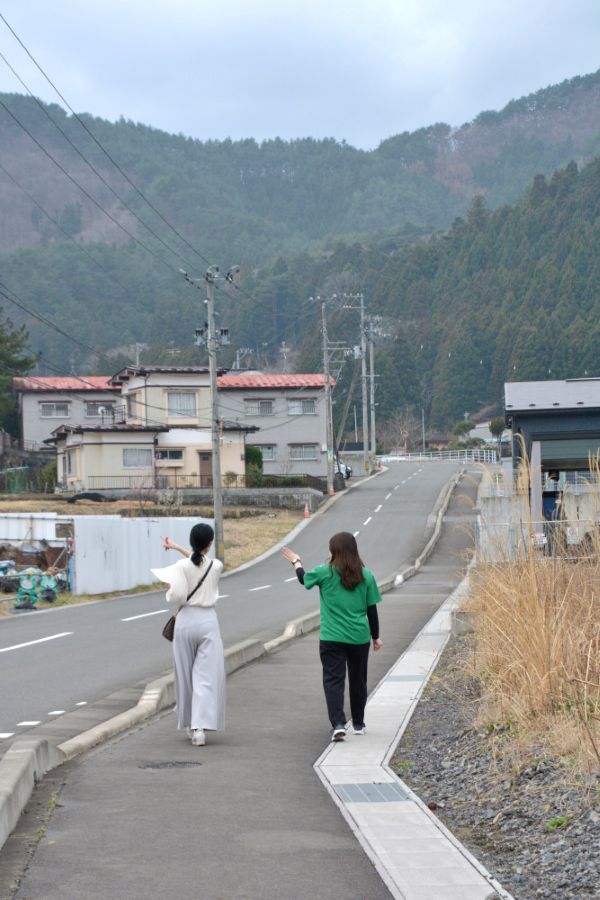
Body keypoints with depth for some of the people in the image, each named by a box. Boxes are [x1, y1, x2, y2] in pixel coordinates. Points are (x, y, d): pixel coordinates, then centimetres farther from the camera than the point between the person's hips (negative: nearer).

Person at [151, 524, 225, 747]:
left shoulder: (182, 566, -9)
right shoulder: (216, 566, -1)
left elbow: (177, 596, -16)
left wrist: (169, 591, 6)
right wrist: (177, 547, 27)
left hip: (185, 621, 0)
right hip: (208, 620, 0)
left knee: (185, 674, 14)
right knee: (207, 676, -2)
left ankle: (190, 723, 25)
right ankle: (200, 727, -16)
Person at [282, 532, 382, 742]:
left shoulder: (325, 573, -7)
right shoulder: (366, 576, -1)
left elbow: (304, 579, 14)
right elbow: (372, 610, 3)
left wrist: (296, 562, 34)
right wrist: (376, 637, 13)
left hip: (331, 638, -3)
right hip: (359, 637, 3)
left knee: (333, 680, -3)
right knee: (358, 680, 17)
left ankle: (338, 724, -20)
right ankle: (358, 724, 29)